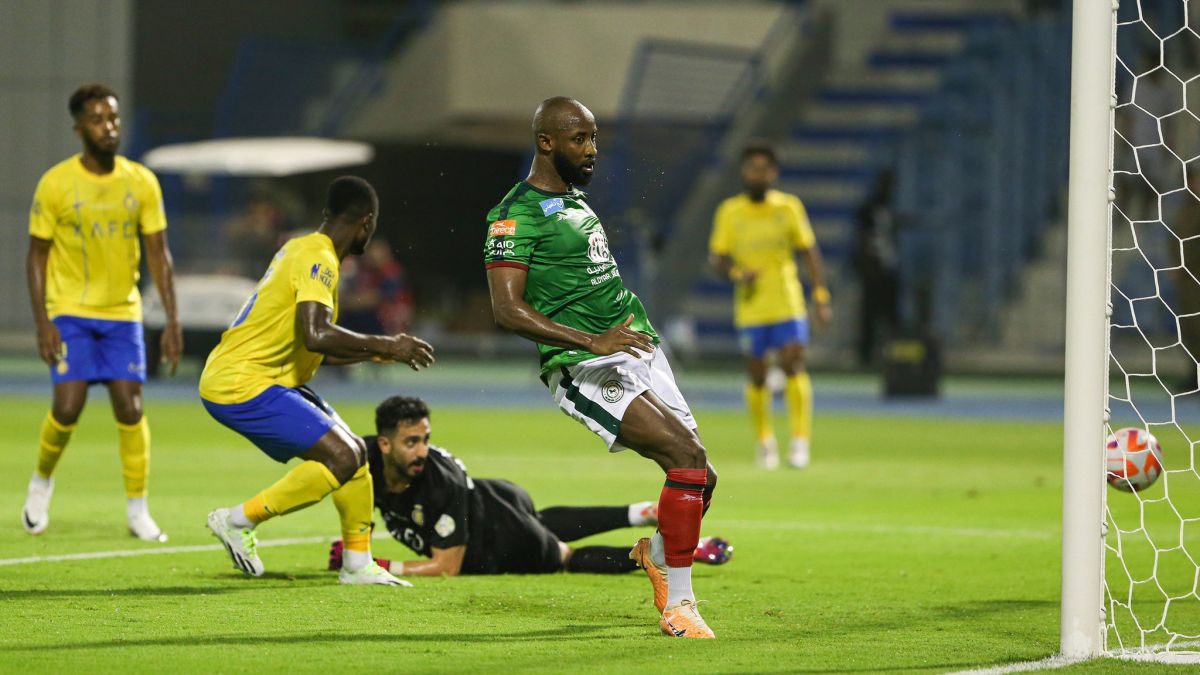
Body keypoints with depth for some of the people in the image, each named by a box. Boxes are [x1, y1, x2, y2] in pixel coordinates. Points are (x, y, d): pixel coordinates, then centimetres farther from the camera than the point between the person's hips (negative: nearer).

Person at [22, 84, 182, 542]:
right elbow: (37, 255, -2)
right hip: (70, 313, -2)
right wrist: (42, 322, -10)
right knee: (67, 407, -12)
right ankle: (41, 481, 16)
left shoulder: (141, 182, -1)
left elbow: (158, 254, 3)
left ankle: (138, 510, 5)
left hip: (122, 313, 2)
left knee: (130, 409, -5)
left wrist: (172, 321, -3)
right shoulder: (56, 183, -7)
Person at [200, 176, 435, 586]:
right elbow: (316, 336, -31)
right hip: (241, 385, -10)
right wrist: (383, 345, -21)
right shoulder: (318, 260, -15)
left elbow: (316, 349, 23)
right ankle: (238, 521, -9)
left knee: (353, 452, 11)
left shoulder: (302, 250, 16)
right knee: (341, 458, -17)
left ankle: (358, 564, 17)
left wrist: (383, 352, 22)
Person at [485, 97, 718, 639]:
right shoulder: (517, 215, -11)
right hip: (584, 369, -9)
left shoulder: (575, 199, 18)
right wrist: (592, 341, -27)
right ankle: (679, 607, -16)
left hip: (639, 351, 9)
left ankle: (657, 551, 36)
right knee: (687, 454, -23)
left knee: (701, 478, 5)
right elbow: (507, 309, -20)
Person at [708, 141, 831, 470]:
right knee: (756, 375, 5)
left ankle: (800, 439, -11)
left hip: (788, 304, -1)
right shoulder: (729, 212, 1)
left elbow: (809, 251, 4)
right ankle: (764, 440, 24)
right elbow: (717, 257, 4)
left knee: (793, 365, -14)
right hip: (750, 307, 1)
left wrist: (821, 297, -3)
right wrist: (737, 274, -18)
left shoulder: (789, 206, 1)